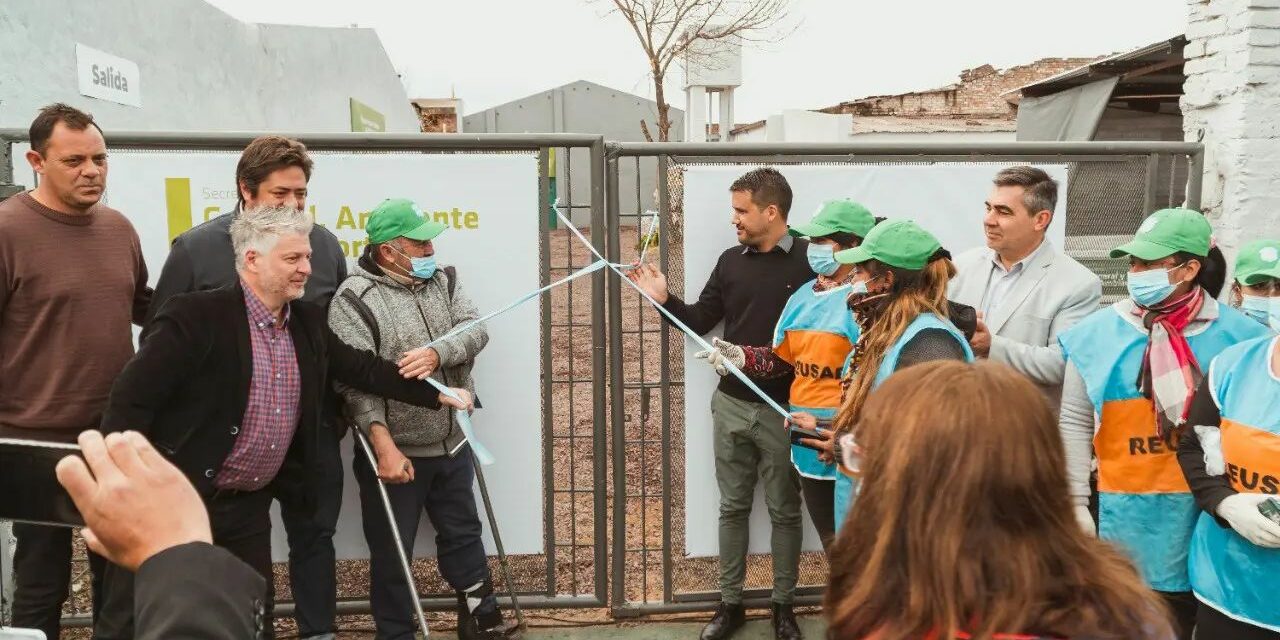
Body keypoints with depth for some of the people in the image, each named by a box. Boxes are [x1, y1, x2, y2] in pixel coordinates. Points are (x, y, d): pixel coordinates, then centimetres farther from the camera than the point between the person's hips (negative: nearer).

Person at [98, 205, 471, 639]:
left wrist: (435, 393, 8)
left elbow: (360, 368, 13)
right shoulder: (196, 316, -17)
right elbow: (132, 399, -17)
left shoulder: (307, 322, 4)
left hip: (251, 505, 6)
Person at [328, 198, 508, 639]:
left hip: (452, 446, 6)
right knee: (392, 555, 9)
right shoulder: (354, 300, -13)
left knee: (464, 535, 20)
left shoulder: (443, 281, 6)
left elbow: (475, 330, -8)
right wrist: (384, 447, -29)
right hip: (396, 452, -5)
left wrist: (437, 352, -29)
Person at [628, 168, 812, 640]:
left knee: (783, 510, 11)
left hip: (784, 409, -4)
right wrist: (664, 299, -6)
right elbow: (700, 321, 9)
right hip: (731, 405, 4)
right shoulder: (730, 261, 5)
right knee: (733, 507, 14)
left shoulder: (810, 260, -10)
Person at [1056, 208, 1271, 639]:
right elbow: (1075, 422, -1)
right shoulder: (1099, 331, -4)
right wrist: (1076, 503, -3)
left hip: (1203, 512, 0)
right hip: (1125, 514, 0)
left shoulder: (1236, 335, -3)